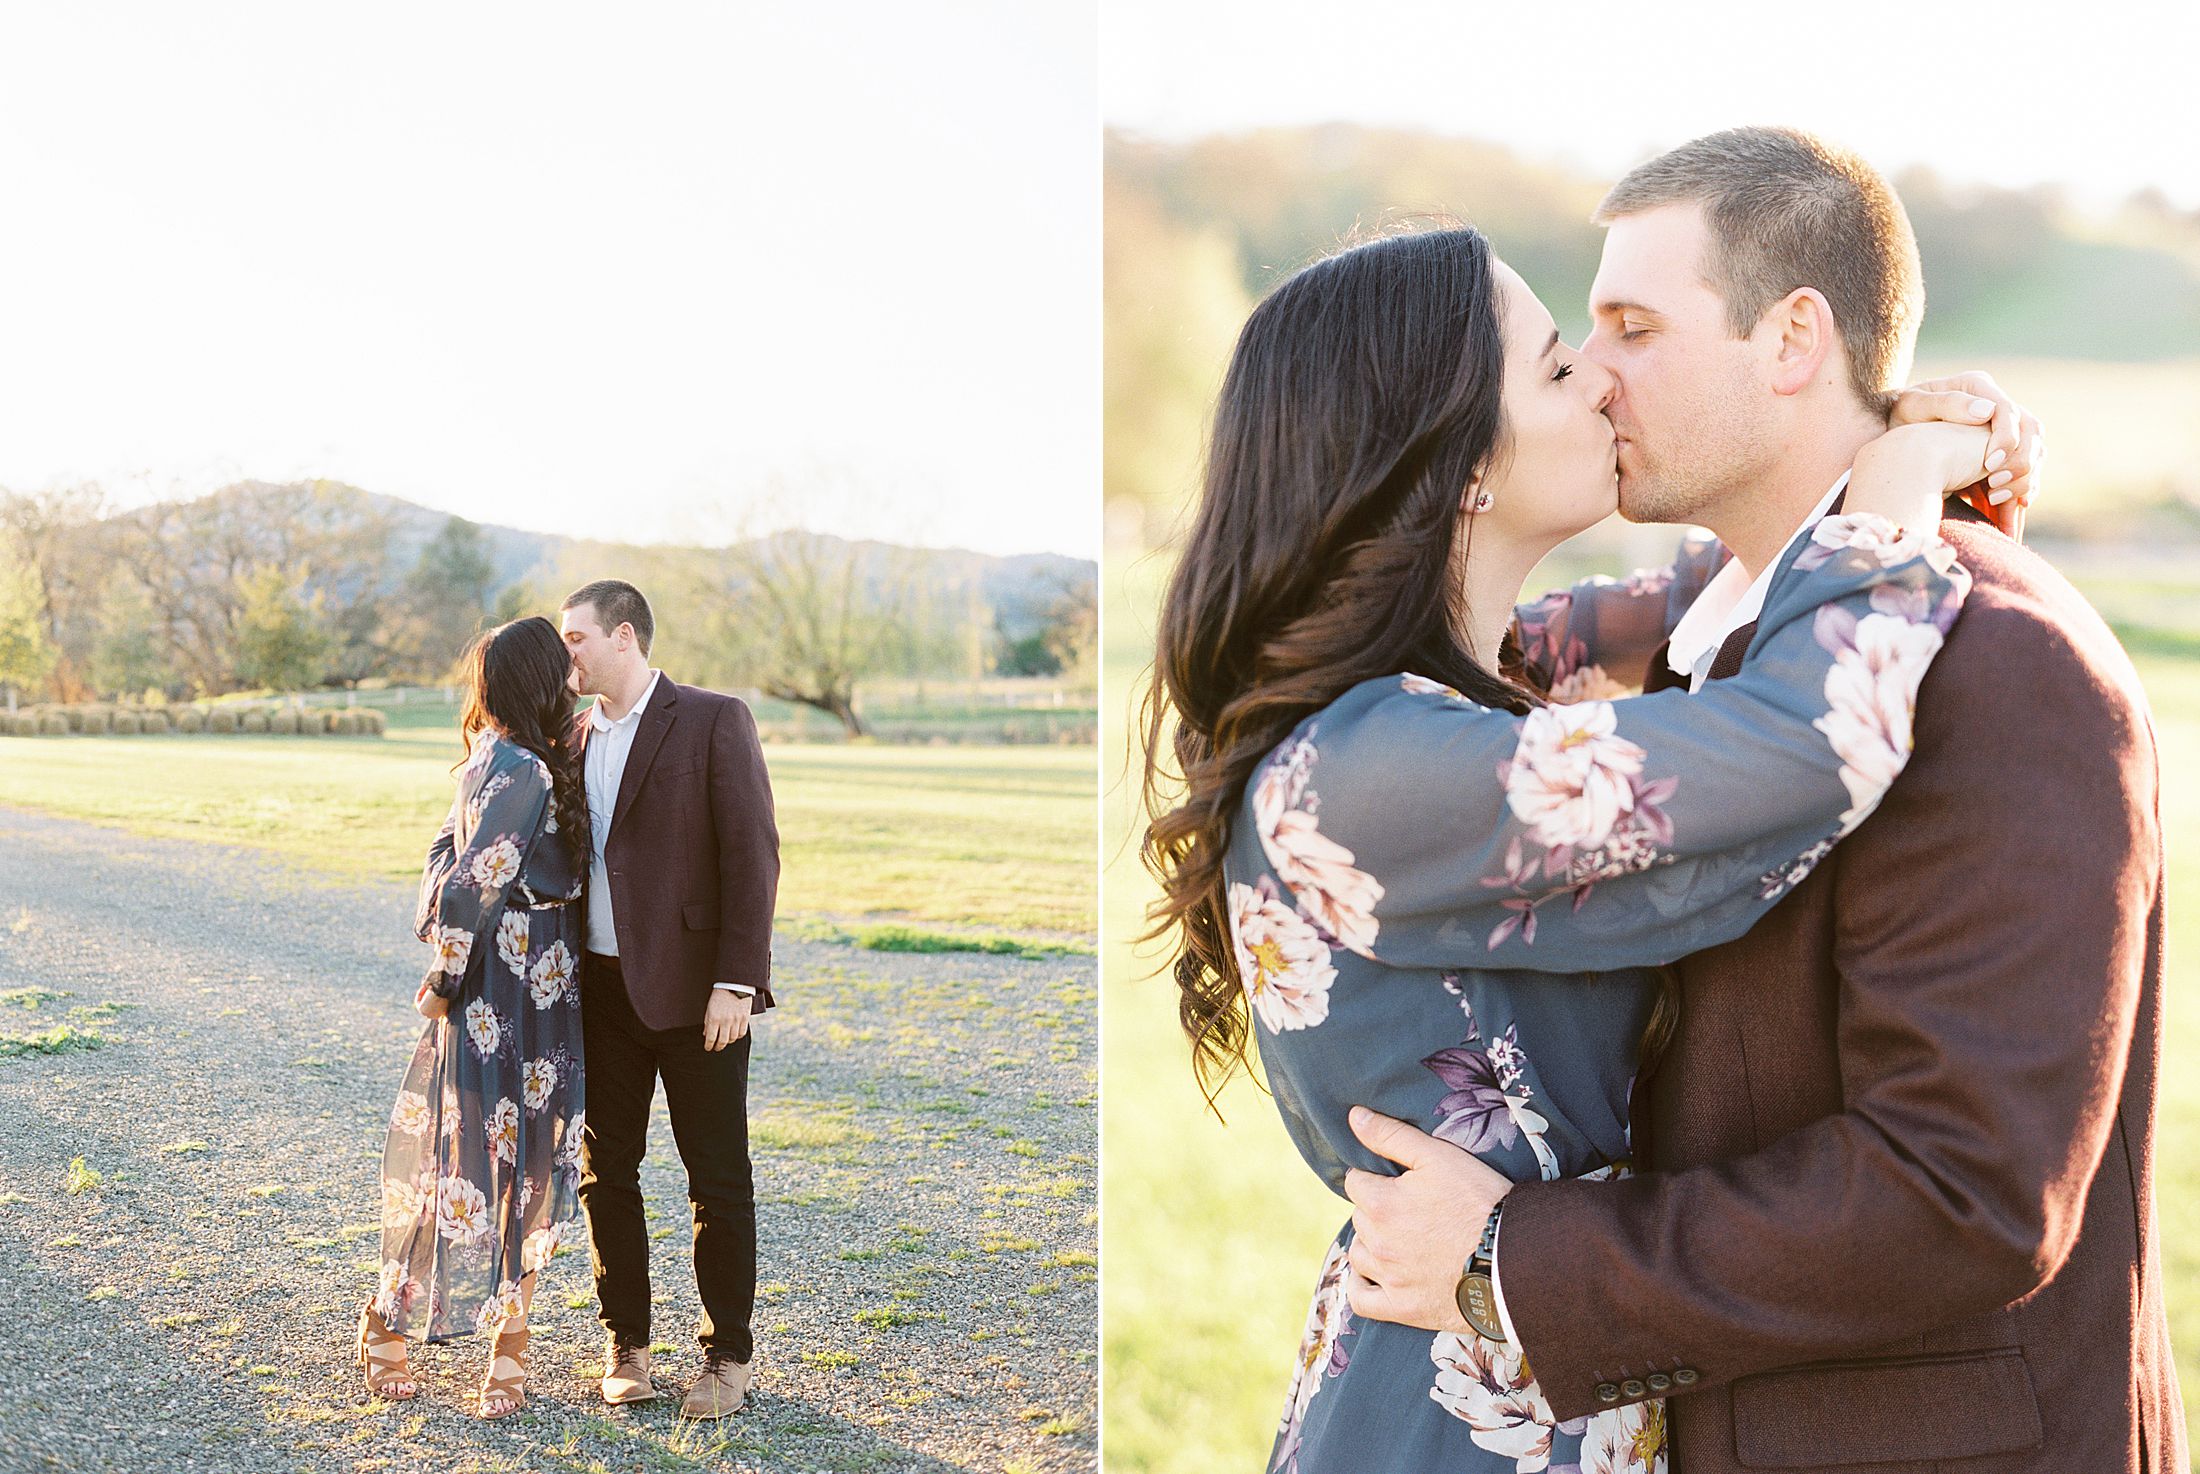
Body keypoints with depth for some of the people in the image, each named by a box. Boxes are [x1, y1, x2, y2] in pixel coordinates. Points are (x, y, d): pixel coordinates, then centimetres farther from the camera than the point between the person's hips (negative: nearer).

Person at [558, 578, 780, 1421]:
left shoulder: (714, 721, -6)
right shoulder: (574, 739, 13)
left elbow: (752, 853, -12)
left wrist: (737, 980, -17)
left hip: (693, 989, -6)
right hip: (602, 988, 6)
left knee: (719, 1179, 3)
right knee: (605, 1170, 11)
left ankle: (729, 1354, 14)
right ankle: (625, 1346, 24)